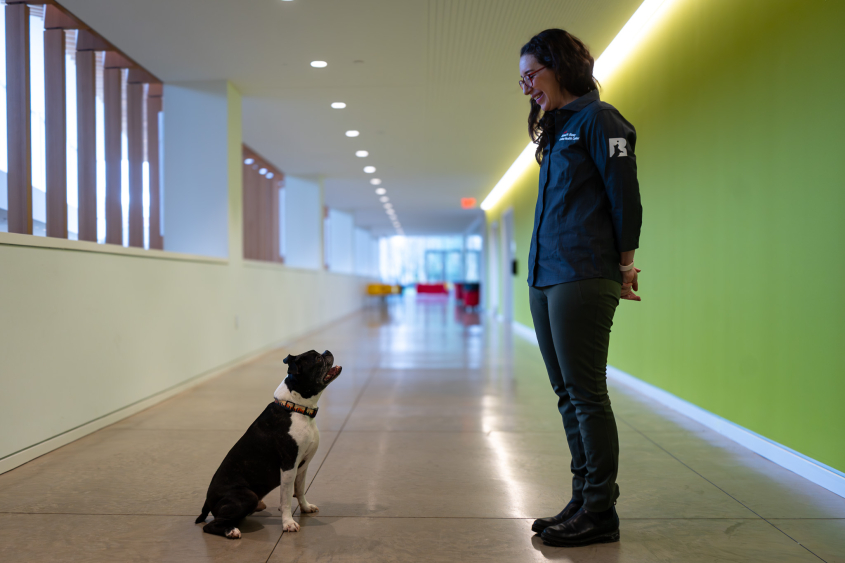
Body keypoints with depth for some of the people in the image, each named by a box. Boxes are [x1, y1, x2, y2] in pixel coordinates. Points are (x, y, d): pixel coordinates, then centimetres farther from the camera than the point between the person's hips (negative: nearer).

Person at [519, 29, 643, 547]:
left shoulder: (596, 119, -3)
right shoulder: (557, 131, 22)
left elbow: (625, 195, -8)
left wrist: (625, 266, -8)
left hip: (583, 280, -9)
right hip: (545, 280, 9)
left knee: (586, 395, -5)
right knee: (569, 395, 10)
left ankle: (601, 514, 4)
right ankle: (584, 501, 19)